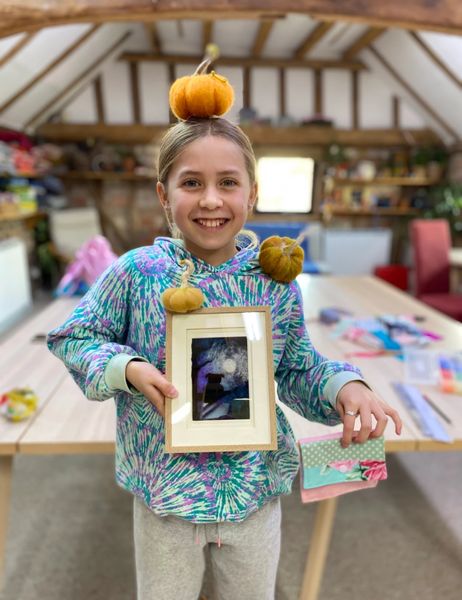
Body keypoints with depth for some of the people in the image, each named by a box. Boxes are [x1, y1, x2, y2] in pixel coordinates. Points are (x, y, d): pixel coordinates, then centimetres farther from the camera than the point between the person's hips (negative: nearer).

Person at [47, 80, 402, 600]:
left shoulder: (276, 279, -11)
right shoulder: (138, 271, -16)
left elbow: (296, 368, 0)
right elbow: (74, 337, -4)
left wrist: (343, 386, -18)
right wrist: (129, 369, -22)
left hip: (257, 487, 2)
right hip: (165, 488, -1)